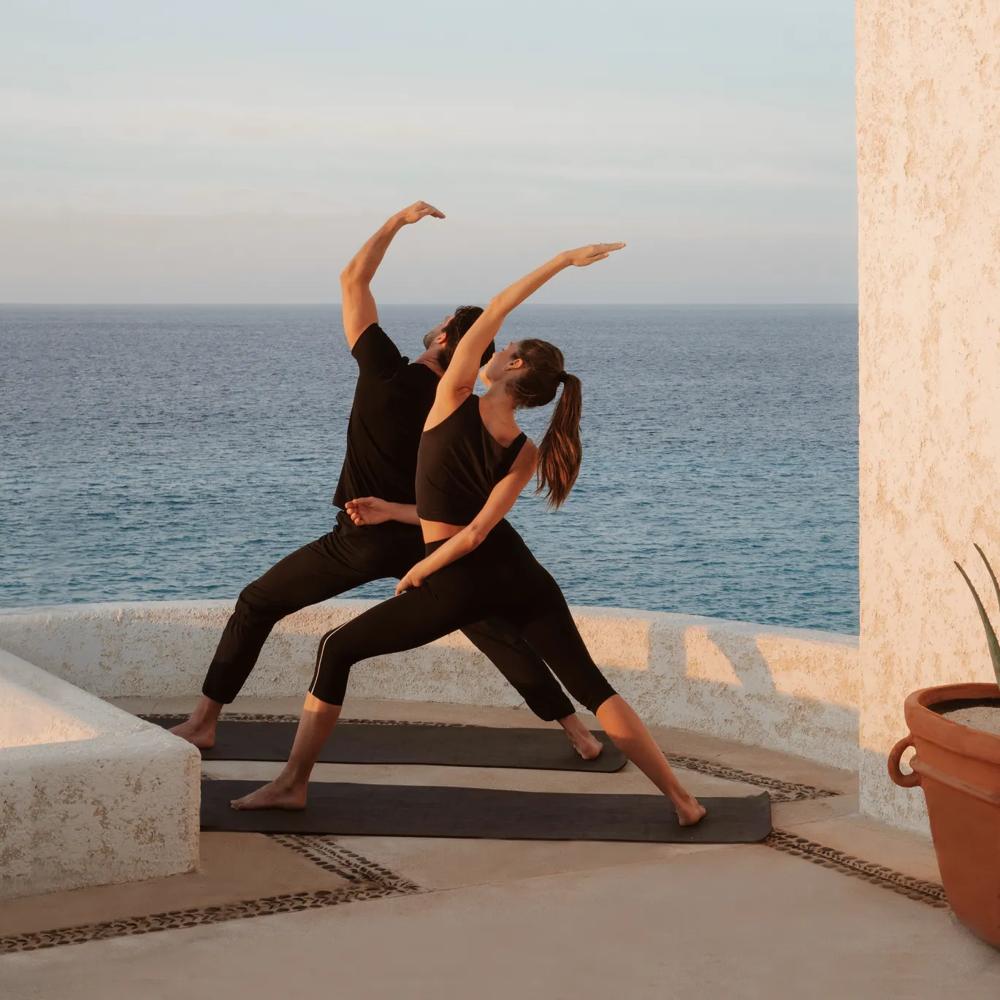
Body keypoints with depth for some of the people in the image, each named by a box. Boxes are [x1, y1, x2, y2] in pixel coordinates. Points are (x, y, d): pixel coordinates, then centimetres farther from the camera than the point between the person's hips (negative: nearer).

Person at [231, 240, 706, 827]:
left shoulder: (454, 399, -10)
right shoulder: (526, 454, -2)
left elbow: (495, 310, -5)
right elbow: (480, 529, -8)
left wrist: (562, 261, -1)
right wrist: (425, 568, 5)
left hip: (459, 584, -4)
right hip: (517, 571, 4)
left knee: (337, 649, 10)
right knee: (592, 686, 7)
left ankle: (294, 784, 9)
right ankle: (682, 799, 3)